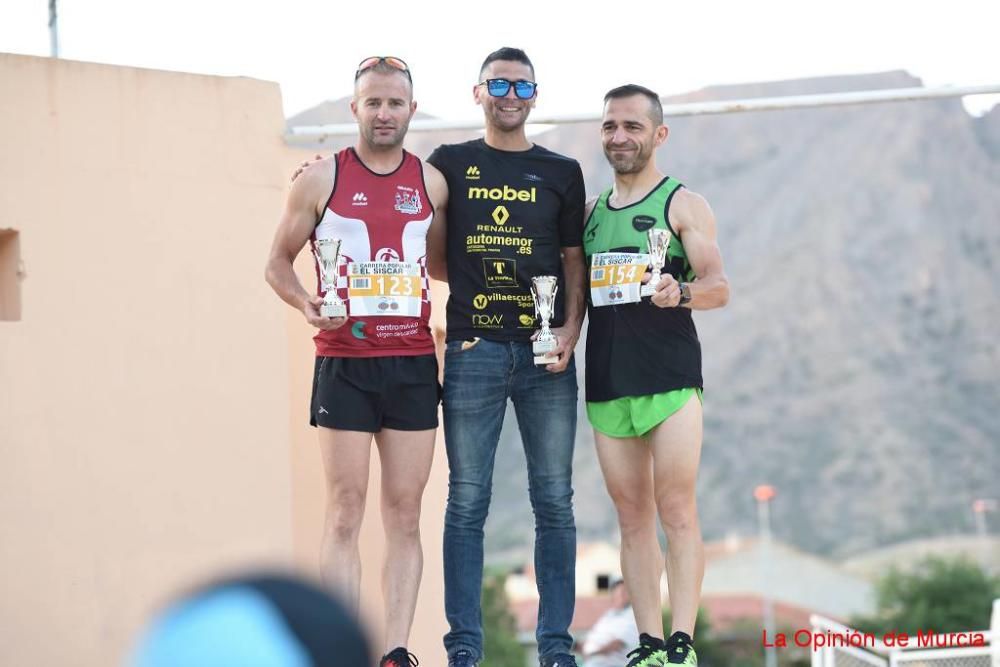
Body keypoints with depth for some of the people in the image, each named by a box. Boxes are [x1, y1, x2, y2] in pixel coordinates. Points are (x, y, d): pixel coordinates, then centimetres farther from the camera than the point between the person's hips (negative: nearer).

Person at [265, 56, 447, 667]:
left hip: (413, 364, 3)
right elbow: (279, 262, 8)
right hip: (344, 363, -2)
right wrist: (306, 305, -11)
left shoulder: (432, 183, 8)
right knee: (346, 512, -4)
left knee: (405, 513, 3)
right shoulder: (321, 180, 2)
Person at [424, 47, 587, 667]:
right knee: (468, 502, -1)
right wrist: (475, 284, -3)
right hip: (473, 349, -1)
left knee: (555, 501, 1)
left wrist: (571, 328, -4)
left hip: (546, 353, 1)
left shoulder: (561, 171, 12)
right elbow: (437, 259, 12)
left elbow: (575, 260, 10)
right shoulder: (450, 165, 10)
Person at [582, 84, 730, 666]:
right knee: (633, 515, 4)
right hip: (608, 383, 5)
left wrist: (681, 292, -25)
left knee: (676, 510, -10)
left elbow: (720, 287, -4)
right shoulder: (592, 212, 18)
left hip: (671, 380, -5)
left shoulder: (683, 204, 3)